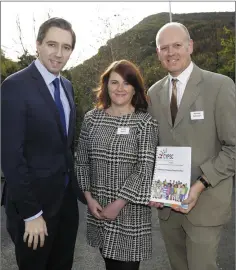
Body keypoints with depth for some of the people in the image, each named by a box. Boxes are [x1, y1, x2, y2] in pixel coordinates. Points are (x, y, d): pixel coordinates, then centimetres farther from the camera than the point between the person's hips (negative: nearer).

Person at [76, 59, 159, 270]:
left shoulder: (146, 122, -8)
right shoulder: (91, 118, 2)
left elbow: (145, 169, -12)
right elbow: (82, 161, 6)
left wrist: (118, 204, -13)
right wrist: (89, 197, -2)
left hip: (131, 209, -3)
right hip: (98, 206, 3)